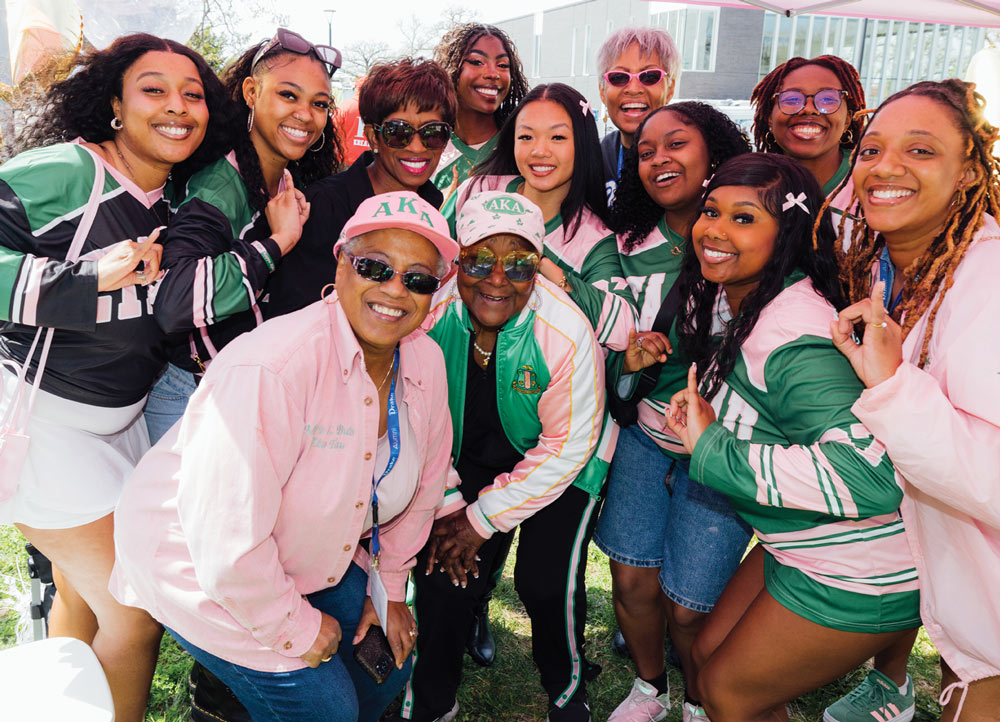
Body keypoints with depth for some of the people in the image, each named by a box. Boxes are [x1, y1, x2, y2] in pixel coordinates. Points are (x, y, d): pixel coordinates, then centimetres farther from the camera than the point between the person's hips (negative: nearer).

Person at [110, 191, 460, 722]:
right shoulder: (271, 370, -35)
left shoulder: (426, 362, -11)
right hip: (197, 565, -7)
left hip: (315, 556, 7)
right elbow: (227, 538, -32)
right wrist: (297, 629, -18)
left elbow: (423, 482, 4)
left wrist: (388, 588, 10)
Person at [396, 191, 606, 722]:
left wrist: (483, 517, -18)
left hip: (558, 469, -2)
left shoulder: (567, 333, -29)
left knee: (547, 583, -10)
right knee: (442, 575, -1)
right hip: (469, 459, 3)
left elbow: (567, 446, -21)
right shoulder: (431, 316, -20)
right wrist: (446, 504, -9)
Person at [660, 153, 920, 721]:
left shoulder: (793, 340, -29)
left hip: (861, 577, -8)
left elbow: (868, 473, -40)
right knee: (710, 654, 19)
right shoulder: (728, 299, 0)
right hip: (800, 546, 8)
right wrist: (702, 406, 1)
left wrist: (711, 450, -31)